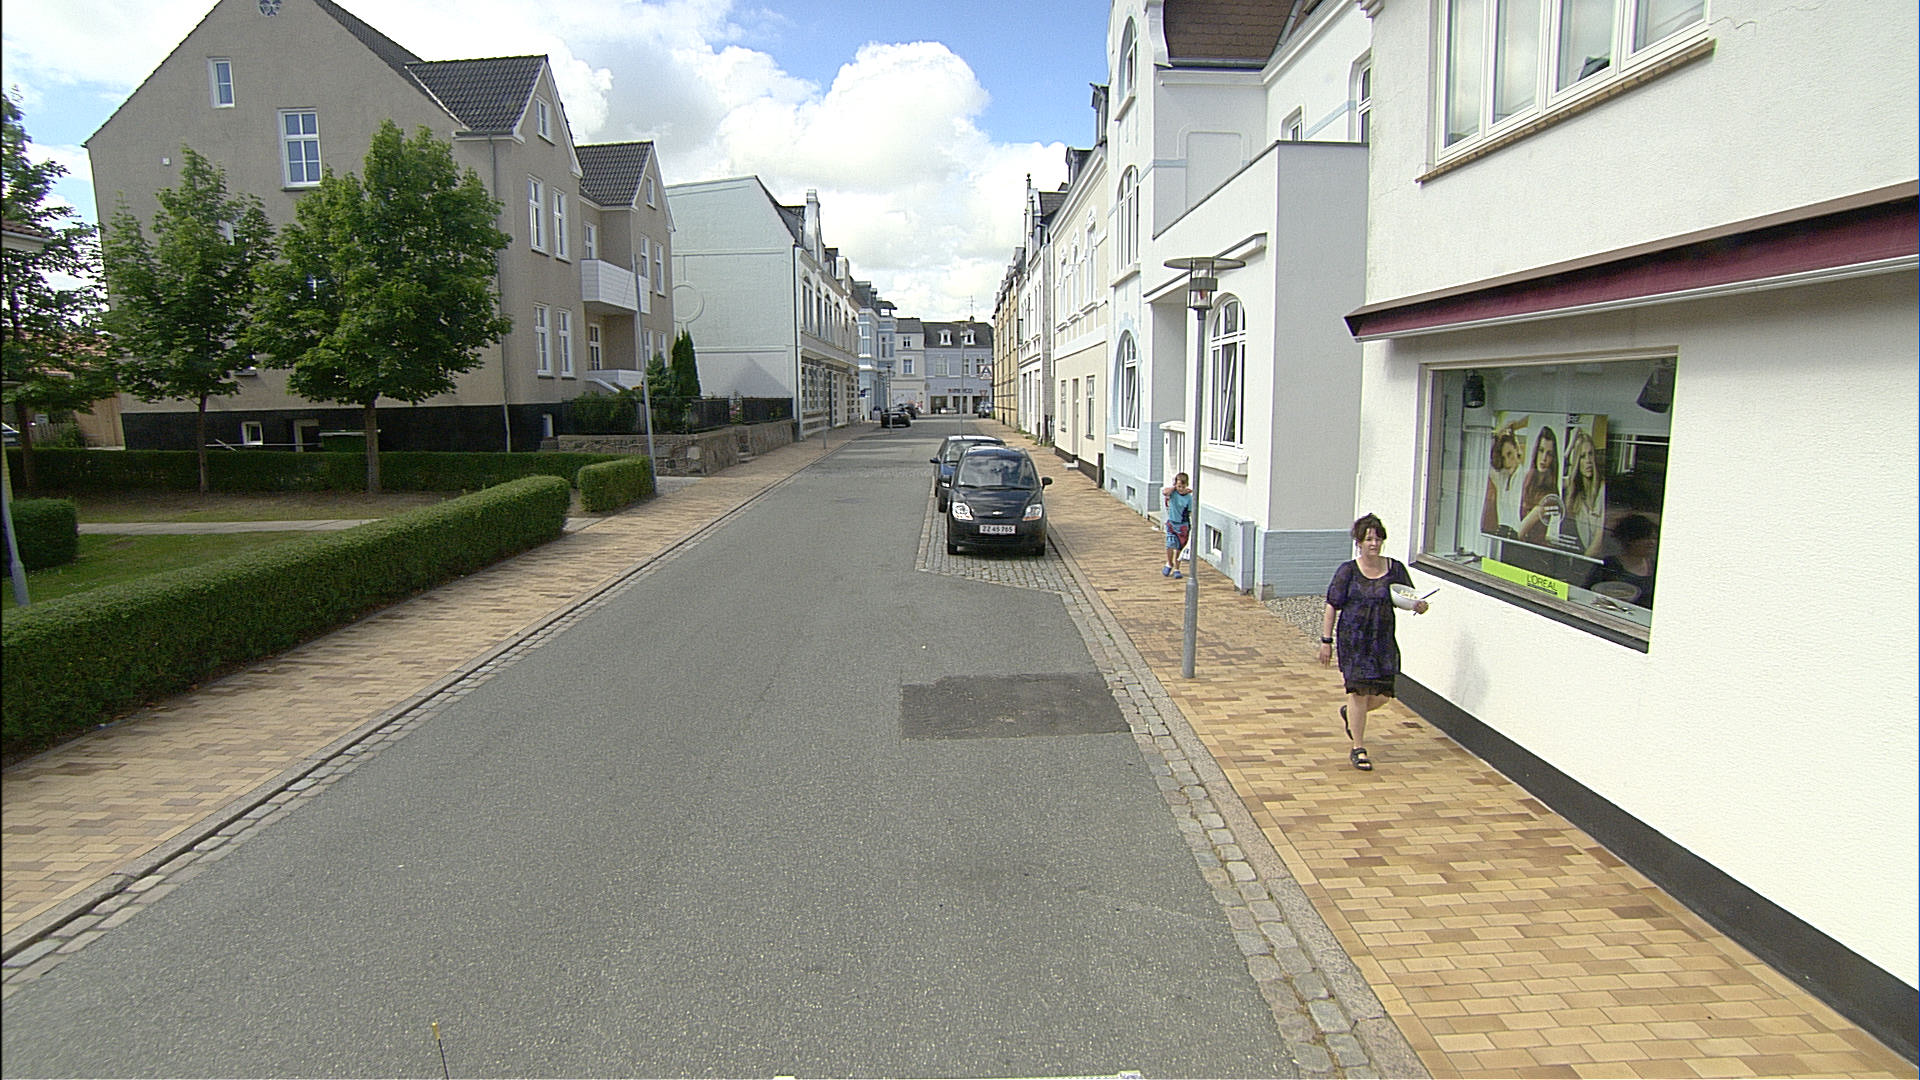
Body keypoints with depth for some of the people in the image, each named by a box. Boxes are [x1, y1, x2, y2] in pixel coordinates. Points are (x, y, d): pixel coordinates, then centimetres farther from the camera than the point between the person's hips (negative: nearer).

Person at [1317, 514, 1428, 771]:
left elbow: (1410, 598, 12)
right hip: (1353, 640, -3)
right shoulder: (1348, 571, -6)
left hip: (1384, 640, 3)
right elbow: (1332, 606, -4)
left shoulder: (1395, 569, 2)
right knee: (1359, 691, -4)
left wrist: (1419, 606, -13)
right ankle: (1358, 749, 9)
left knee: (1382, 694, 5)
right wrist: (1326, 641, -6)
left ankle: (1349, 713, 38)